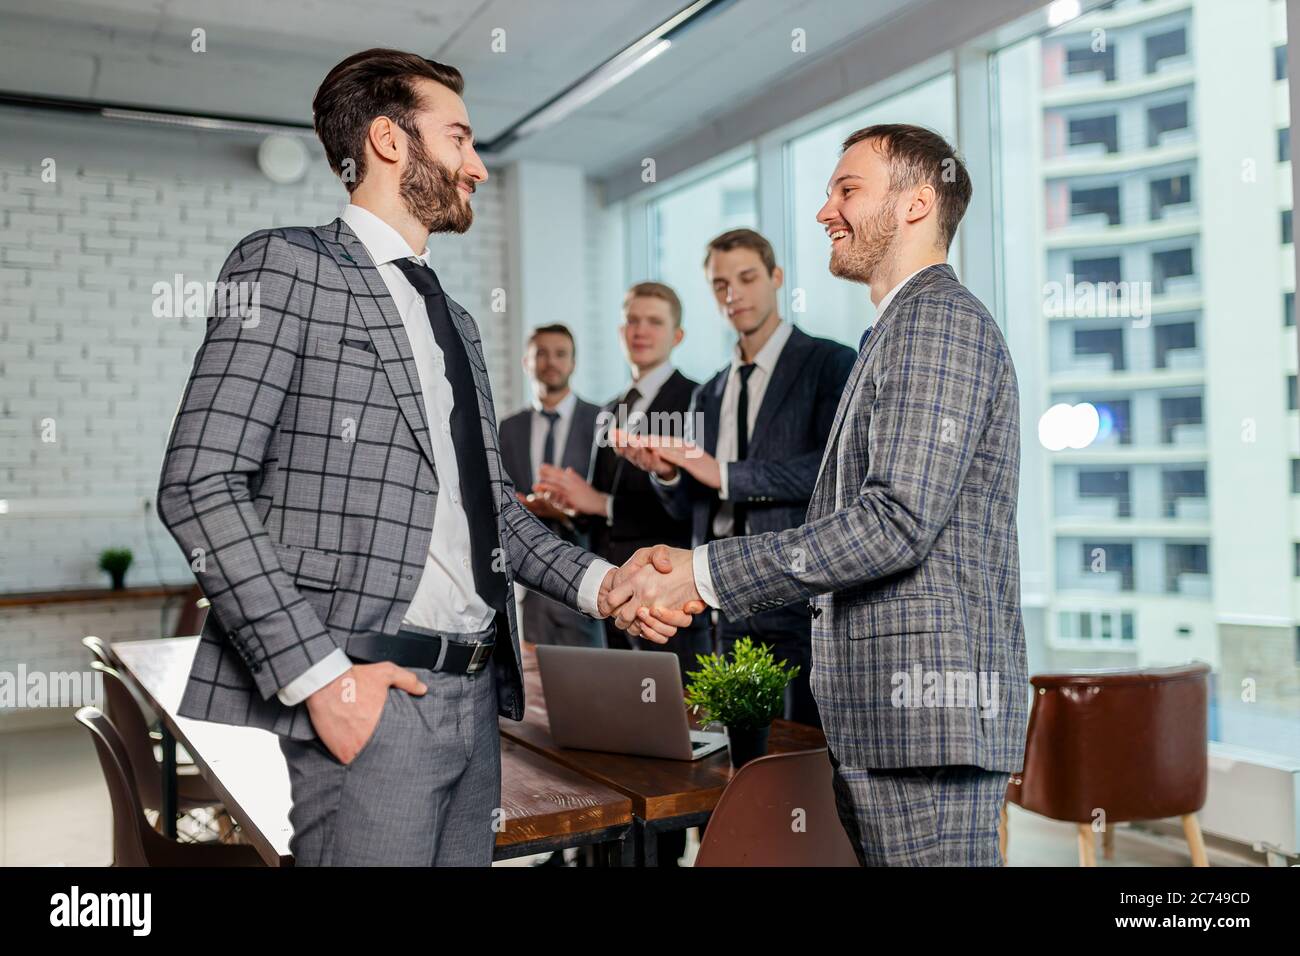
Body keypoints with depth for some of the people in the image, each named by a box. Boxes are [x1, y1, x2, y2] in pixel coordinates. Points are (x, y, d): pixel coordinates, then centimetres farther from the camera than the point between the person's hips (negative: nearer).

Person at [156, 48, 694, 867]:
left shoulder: (456, 321, 19)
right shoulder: (288, 265, -3)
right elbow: (200, 485, -11)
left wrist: (597, 583, 4)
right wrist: (315, 671, -17)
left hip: (479, 692, 7)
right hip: (367, 695, -7)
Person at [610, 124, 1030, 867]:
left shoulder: (939, 318, -10)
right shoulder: (900, 331, 21)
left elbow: (898, 521, -21)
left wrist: (705, 574, -18)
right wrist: (687, 572, 9)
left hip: (926, 700, -10)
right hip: (874, 711, 10)